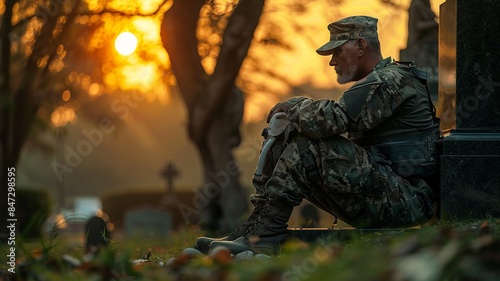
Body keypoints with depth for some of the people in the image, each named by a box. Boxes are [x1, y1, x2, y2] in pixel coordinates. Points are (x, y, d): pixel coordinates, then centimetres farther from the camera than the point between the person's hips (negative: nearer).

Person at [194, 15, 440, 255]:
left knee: (309, 146, -23)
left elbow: (331, 119, -24)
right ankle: (252, 231, -7)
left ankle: (266, 233, -19)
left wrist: (291, 107, -5)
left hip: (406, 199, -10)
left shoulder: (391, 80, -11)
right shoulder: (378, 82, 23)